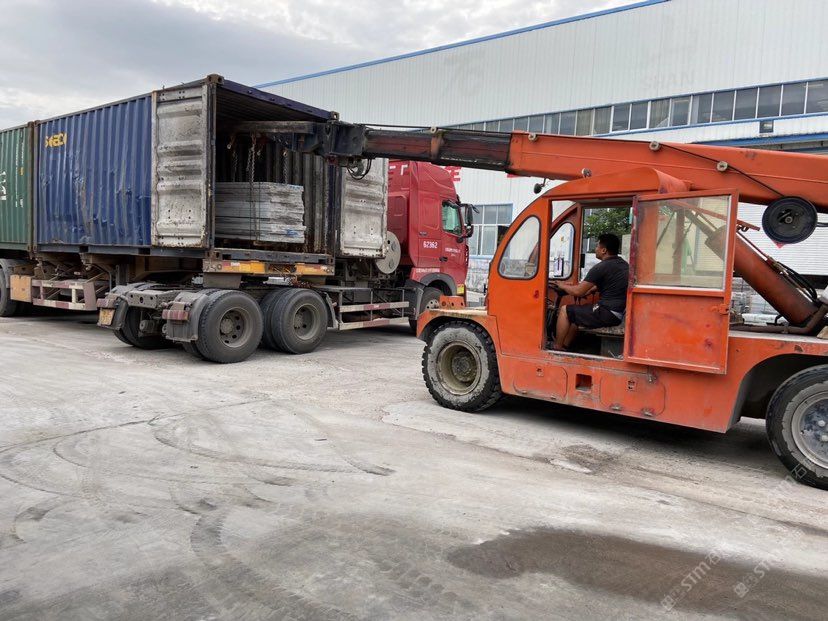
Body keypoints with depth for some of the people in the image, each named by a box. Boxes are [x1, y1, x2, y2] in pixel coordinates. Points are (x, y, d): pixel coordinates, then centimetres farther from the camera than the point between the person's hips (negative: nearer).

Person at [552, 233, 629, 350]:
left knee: (565, 310, 2)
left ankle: (557, 348, 6)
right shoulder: (624, 264, 12)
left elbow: (578, 292, -11)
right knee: (576, 312, 26)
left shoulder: (600, 268, -15)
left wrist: (563, 286, 7)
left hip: (608, 314, -10)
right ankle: (564, 347, 28)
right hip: (620, 313, 10)